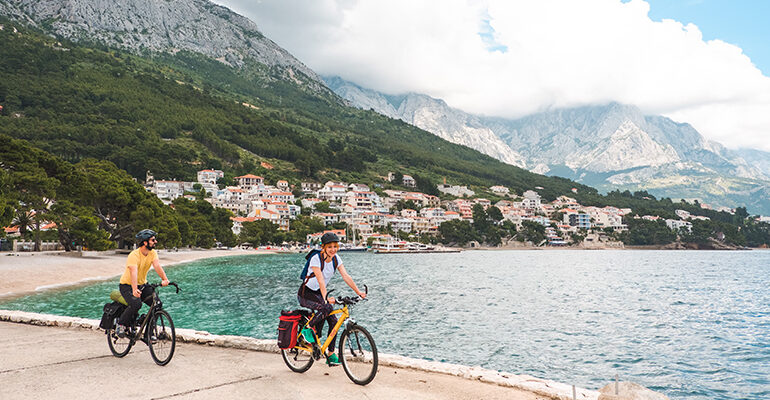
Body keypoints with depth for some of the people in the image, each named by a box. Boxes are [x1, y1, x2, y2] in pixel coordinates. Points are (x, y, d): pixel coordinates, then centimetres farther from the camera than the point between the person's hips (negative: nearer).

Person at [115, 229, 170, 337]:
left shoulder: (152, 253, -7)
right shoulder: (134, 255, -25)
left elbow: (157, 266, -24)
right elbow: (134, 273, -40)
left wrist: (165, 279, -42)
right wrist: (134, 290, -55)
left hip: (143, 285, 6)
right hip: (127, 285, -6)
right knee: (136, 304, -32)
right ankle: (121, 325, -8)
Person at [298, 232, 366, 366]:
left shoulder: (336, 259, -4)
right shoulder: (316, 259, -23)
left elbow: (346, 277, -8)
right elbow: (321, 280, -32)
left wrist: (359, 292, -17)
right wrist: (325, 298, -43)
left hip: (318, 293, 6)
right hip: (306, 294, -6)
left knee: (333, 321, -8)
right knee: (326, 307, -33)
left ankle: (331, 355, 1)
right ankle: (309, 329, -10)